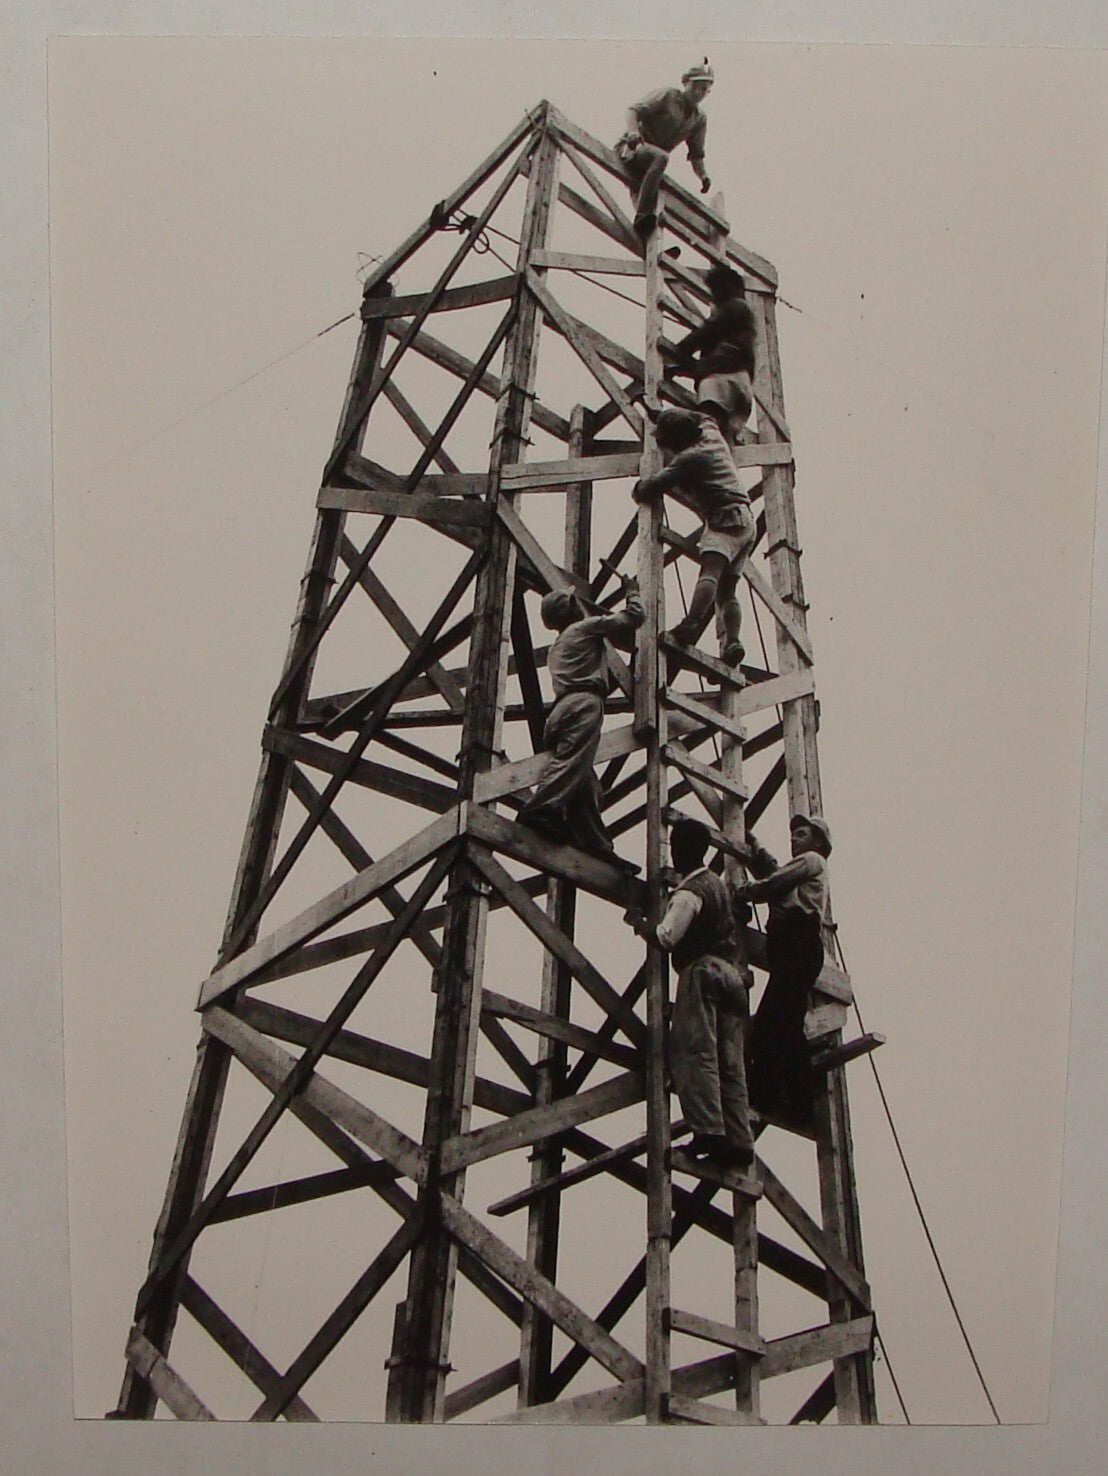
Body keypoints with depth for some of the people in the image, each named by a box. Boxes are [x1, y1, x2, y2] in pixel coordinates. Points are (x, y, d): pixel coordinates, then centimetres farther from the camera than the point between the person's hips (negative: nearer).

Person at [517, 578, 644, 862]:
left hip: (559, 711, 8)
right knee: (571, 762, -26)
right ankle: (539, 811, -45)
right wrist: (632, 591, 34)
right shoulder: (587, 626, 15)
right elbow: (634, 617, 16)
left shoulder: (555, 649, 37)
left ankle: (598, 847, -5)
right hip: (584, 704, -8)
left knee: (586, 785, 0)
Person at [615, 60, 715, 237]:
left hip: (649, 163, 7)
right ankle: (642, 216, -45)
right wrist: (633, 130, -33)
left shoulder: (699, 120, 15)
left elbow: (696, 154, 13)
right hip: (631, 148, -7)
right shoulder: (667, 96, -1)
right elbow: (634, 110, -11)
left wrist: (702, 176, -8)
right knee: (660, 157, -35)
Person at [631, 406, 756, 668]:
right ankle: (731, 641, -10)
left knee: (710, 571, -29)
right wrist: (668, 415, 51)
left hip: (725, 519, -9)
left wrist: (637, 490, 13)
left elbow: (653, 487, -9)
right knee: (727, 590, 6)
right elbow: (703, 417, 45)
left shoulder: (688, 459, -5)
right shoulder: (712, 435, 20)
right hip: (747, 520, 9)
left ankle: (690, 626, -48)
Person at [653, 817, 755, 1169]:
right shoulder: (718, 882, 21)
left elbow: (666, 937, -18)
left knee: (694, 1050, -13)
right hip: (731, 972, 9)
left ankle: (708, 1131, -24)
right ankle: (739, 1140, -1)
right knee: (730, 1062, 3)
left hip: (702, 970, -9)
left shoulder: (689, 893, -7)